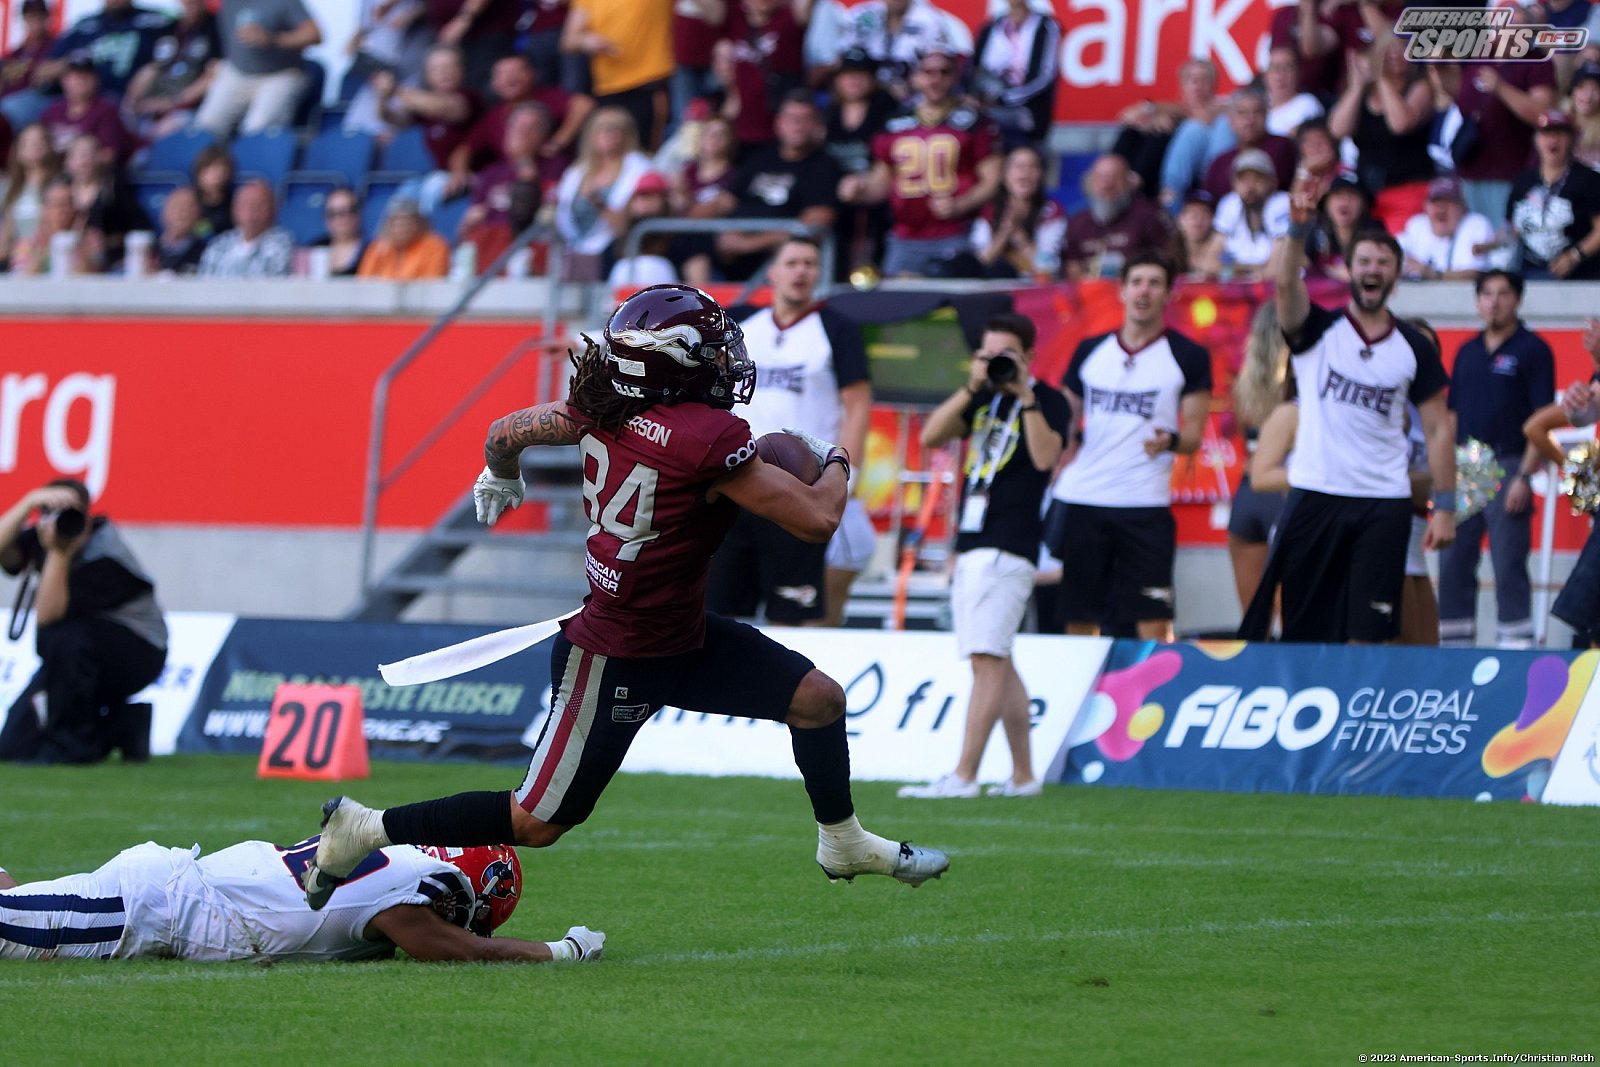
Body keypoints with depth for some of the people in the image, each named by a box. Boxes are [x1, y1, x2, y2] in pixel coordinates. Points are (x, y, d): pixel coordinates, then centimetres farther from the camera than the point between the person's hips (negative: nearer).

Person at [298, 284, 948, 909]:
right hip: (619, 665, -9)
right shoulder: (710, 436, -28)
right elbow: (818, 520, -24)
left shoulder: (605, 408, -5)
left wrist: (501, 477, 34)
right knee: (536, 824, 3)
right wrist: (834, 464, -2)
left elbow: (504, 434, 10)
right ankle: (366, 831, 12)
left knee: (817, 698, 12)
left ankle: (844, 844, 34)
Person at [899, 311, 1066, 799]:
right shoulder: (984, 400, 18)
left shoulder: (1048, 402, -3)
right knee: (996, 662, 10)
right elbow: (931, 436, 4)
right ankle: (1023, 776, 15)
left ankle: (963, 776, -21)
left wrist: (1025, 396, -22)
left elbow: (1045, 456, -21)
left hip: (1009, 548, -8)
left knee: (987, 659, -14)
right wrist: (971, 387, -6)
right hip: (971, 546, 8)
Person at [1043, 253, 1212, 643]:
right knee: (1077, 622, 3)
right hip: (1079, 501, 3)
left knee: (1153, 625, -10)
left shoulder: (1189, 358, 3)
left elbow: (1194, 437, -1)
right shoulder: (1089, 351, 13)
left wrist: (1171, 441, -23)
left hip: (1146, 507, -3)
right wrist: (1052, 486, 5)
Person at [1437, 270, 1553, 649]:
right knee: (1453, 564, 6)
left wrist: (1524, 476, -15)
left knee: (1509, 566, -7)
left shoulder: (1532, 350, -1)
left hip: (1506, 470, -6)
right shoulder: (1467, 351, 16)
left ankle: (1514, 646, -5)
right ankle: (1455, 647, 12)